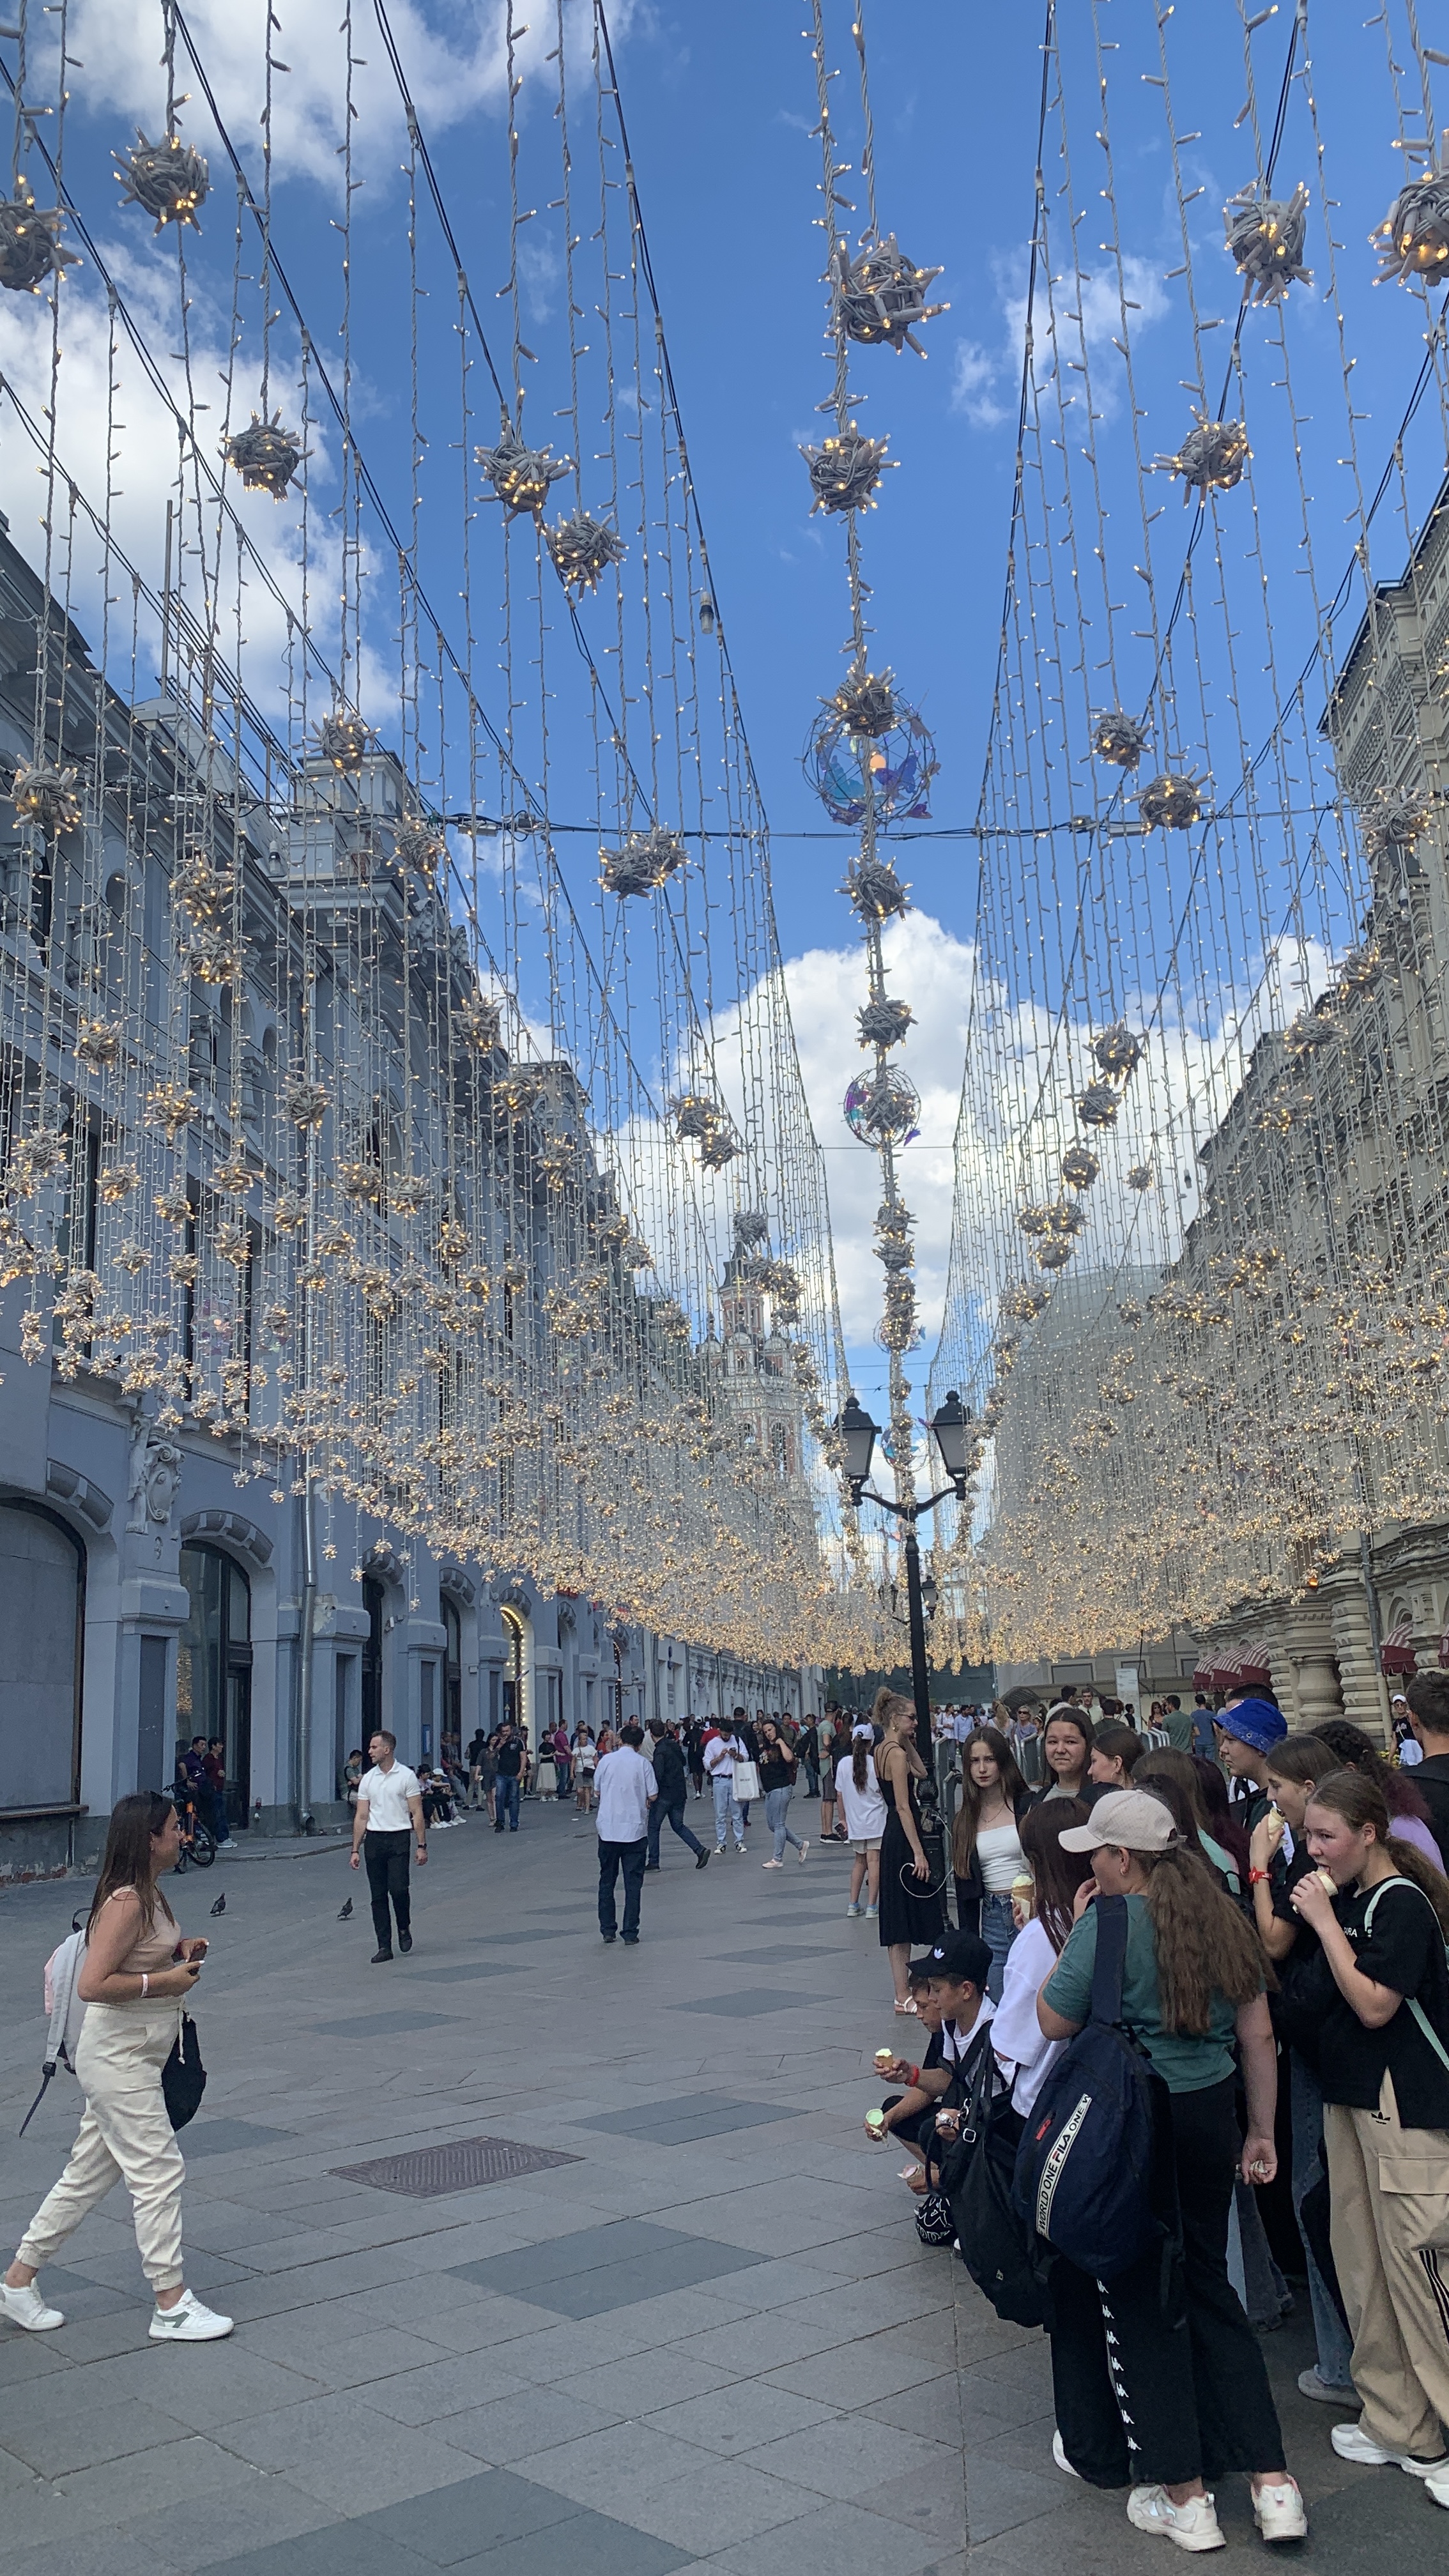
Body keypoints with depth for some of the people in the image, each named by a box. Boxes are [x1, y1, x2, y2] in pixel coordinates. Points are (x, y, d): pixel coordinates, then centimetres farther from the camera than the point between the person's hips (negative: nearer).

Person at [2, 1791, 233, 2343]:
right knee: (159, 2173, -3)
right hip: (119, 2058, -10)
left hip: (134, 2056, 10)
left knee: (88, 2174, 17)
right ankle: (172, 2307, 7)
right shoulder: (126, 1903, -22)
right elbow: (91, 1985, -27)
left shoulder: (147, 1895, 9)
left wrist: (179, 1948, 9)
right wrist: (161, 1982, -23)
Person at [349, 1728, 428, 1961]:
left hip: (398, 1838, -4)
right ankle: (384, 1946, 10)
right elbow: (361, 1817, 10)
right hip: (373, 1840, 4)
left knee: (398, 1888, -15)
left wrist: (422, 1846, -8)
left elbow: (417, 1813, -4)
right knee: (378, 1896, 4)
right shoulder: (367, 1779, 8)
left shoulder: (407, 1776, -3)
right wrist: (355, 1850, 5)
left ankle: (404, 1928, 13)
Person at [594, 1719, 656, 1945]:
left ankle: (607, 1929, 19)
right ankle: (630, 1933, 2)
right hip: (635, 1830, -2)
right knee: (633, 1883, 4)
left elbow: (597, 1790, 8)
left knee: (607, 1881, 14)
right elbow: (653, 1796, -5)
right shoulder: (643, 1763, -6)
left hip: (608, 1829, 2)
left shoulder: (607, 1760, -2)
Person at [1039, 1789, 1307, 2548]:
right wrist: (1260, 2132, 17)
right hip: (1210, 2120, 6)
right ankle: (1273, 2485, 18)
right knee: (1208, 2287, 19)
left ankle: (1183, 2497, 17)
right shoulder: (1223, 1918, 3)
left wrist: (1072, 1935, -2)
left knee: (1136, 2307, 9)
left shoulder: (1107, 1925, -17)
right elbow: (1257, 2036, 8)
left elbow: (1055, 2023, -9)